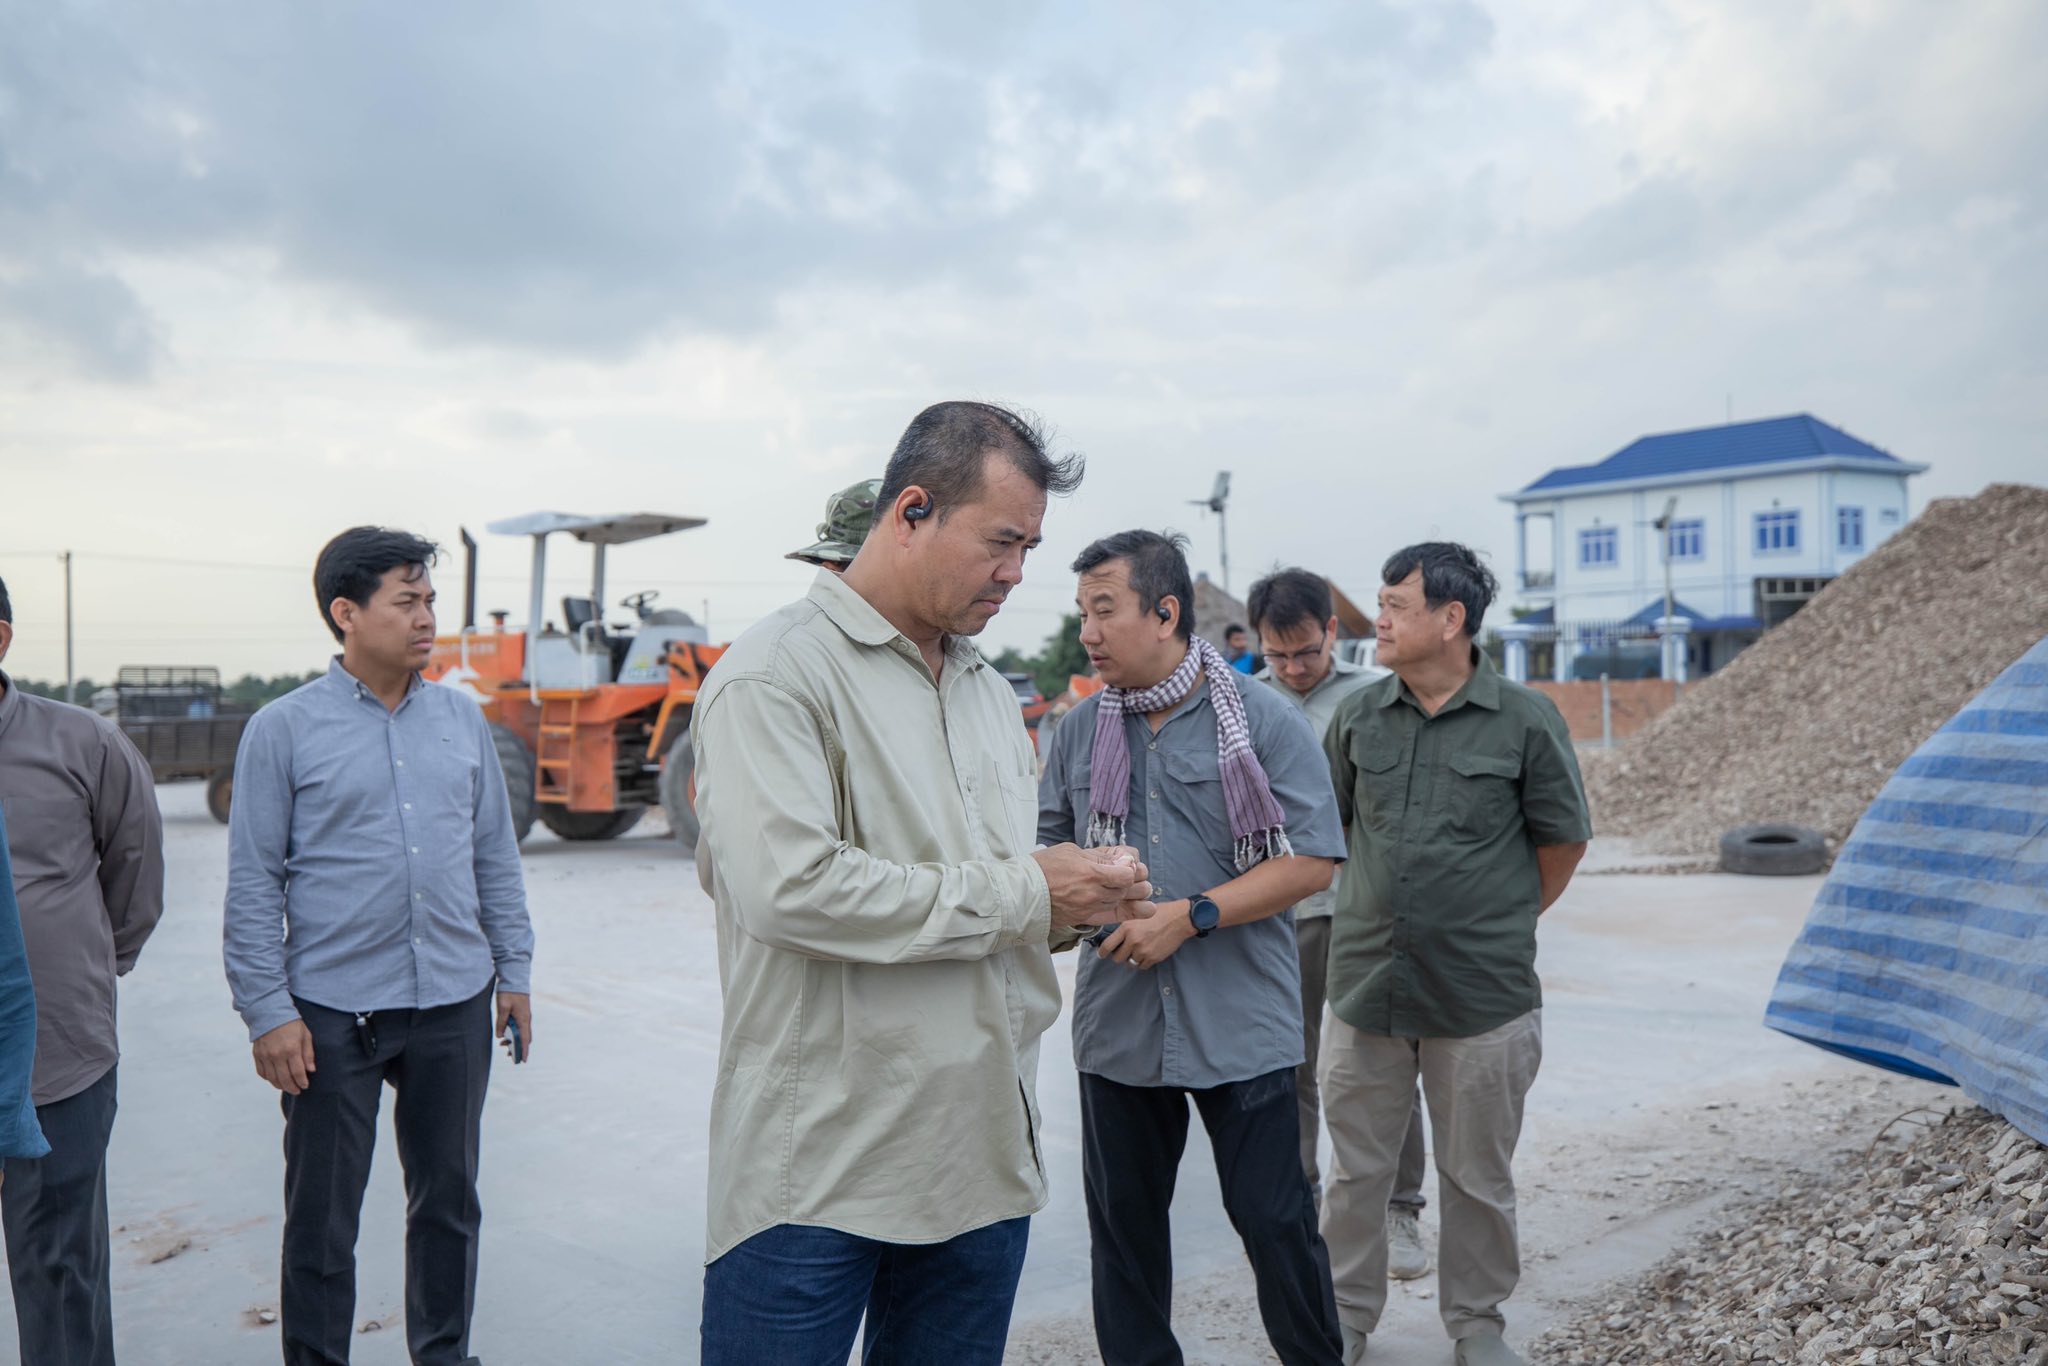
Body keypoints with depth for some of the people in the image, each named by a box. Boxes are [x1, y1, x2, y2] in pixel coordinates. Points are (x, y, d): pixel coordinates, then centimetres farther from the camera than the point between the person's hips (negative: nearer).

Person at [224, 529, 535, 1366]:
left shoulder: (462, 719, 6)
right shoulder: (284, 730, -5)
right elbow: (253, 883, -4)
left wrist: (514, 970, 8)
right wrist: (268, 1012, -8)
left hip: (455, 1005, 4)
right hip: (332, 1013, -3)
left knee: (449, 1199, 16)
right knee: (321, 1218, 9)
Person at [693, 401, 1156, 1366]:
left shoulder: (990, 692, 15)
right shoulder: (777, 672, -10)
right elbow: (786, 886, -25)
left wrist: (1079, 904, -2)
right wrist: (1021, 894, -17)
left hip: (984, 1161, 7)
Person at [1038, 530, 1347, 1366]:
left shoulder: (1264, 721, -7)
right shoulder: (1080, 729, 5)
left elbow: (1313, 860, -10)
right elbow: (1053, 847, 13)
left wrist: (1192, 916, -18)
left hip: (1242, 1025, -3)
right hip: (1116, 1023, 4)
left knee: (1274, 1219, 7)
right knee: (1123, 1222, 15)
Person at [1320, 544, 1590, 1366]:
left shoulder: (1524, 721, -7)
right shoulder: (1359, 717, 2)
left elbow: (1563, 839, 4)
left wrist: (1504, 920, 10)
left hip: (1482, 997, -2)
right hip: (1365, 986, 3)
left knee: (1478, 1177, 14)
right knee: (1356, 1170, 12)